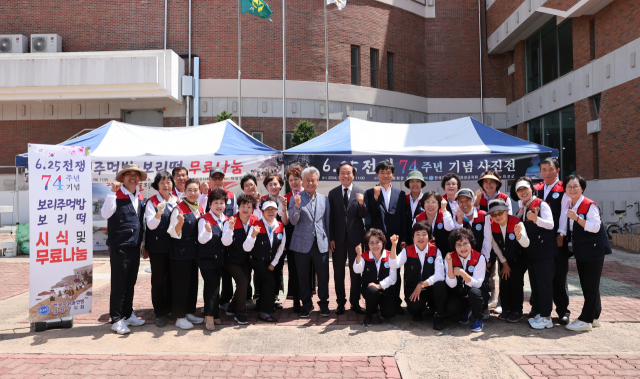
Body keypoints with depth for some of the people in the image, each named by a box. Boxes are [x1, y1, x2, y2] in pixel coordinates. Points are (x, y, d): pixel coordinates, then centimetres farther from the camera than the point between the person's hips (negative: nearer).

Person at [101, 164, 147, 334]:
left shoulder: (140, 197, 11)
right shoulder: (117, 195, -10)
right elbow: (105, 214, -26)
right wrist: (112, 192, -31)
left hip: (135, 247, 7)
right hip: (119, 247, -7)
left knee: (131, 283, 15)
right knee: (118, 284, 1)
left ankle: (128, 314, 28)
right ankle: (116, 320, 12)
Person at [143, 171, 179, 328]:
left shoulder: (177, 201, 8)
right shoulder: (152, 202, -5)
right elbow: (151, 225, -14)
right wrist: (158, 214, -30)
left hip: (174, 245, 4)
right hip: (157, 247, -4)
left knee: (172, 279, 12)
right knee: (158, 280, 4)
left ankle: (170, 308, 28)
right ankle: (160, 313, 14)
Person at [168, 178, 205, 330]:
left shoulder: (200, 209, 7)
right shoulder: (179, 209, -13)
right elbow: (174, 233, -16)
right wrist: (180, 223, -33)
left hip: (195, 252, 7)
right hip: (181, 253, -7)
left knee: (193, 283, 14)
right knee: (181, 284, 0)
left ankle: (190, 313, 27)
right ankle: (179, 317, 12)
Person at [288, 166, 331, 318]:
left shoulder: (324, 199, 7)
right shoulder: (296, 199, 0)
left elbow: (328, 220, 11)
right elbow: (293, 221, -6)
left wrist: (329, 240, 9)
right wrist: (296, 206, -22)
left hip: (321, 243, 1)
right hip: (302, 243, -1)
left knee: (323, 275, 5)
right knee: (303, 276, 8)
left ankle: (323, 303, 22)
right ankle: (306, 304, 23)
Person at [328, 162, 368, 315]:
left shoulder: (361, 193, 1)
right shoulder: (333, 193, 3)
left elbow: (364, 215, -4)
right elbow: (330, 217, 2)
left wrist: (361, 204, -24)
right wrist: (331, 238, -3)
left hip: (355, 237, 0)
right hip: (338, 238, 1)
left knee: (356, 271, 8)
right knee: (338, 272, 8)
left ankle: (355, 302, 20)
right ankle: (340, 302, 20)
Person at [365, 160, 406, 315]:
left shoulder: (400, 194, 8)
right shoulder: (370, 193, 4)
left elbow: (403, 218, 6)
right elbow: (370, 214, -6)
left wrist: (403, 239, 0)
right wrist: (375, 197, -17)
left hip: (395, 239, 1)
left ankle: (396, 303, 19)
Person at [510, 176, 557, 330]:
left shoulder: (541, 204, -7)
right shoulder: (521, 210, 14)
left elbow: (550, 224, -19)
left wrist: (536, 219, -34)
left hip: (544, 250, -7)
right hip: (530, 252, 8)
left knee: (544, 283, -5)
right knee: (534, 283, 12)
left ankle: (546, 317, 2)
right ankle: (539, 312, 22)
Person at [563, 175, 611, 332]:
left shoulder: (590, 205, -14)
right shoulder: (570, 207, 9)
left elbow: (595, 227, -22)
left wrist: (577, 218, -29)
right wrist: (569, 243, 13)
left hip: (594, 250, -8)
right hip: (580, 251, 8)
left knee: (591, 285, -2)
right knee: (586, 285, 14)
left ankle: (585, 320, 3)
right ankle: (594, 317, 26)